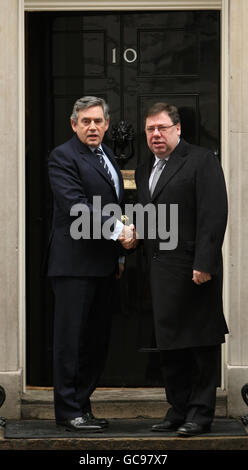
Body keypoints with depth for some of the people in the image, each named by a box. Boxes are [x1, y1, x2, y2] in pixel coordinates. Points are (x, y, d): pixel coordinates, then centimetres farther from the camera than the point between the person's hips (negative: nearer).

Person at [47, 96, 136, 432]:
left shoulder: (107, 156, 18)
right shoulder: (63, 157, -8)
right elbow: (76, 206, -18)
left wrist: (118, 254, 20)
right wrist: (118, 232, -18)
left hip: (102, 264, 8)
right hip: (74, 262, -8)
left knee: (97, 340, 9)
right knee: (71, 338, -4)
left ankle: (82, 404, 17)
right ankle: (68, 412, 1)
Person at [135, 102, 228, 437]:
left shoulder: (202, 161, -5)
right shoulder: (144, 171, 18)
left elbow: (214, 215, -13)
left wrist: (204, 264, -19)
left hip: (195, 269, -7)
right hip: (161, 269, 7)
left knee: (202, 342, -1)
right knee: (169, 344, 11)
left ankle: (200, 413, 4)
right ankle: (178, 410, 19)